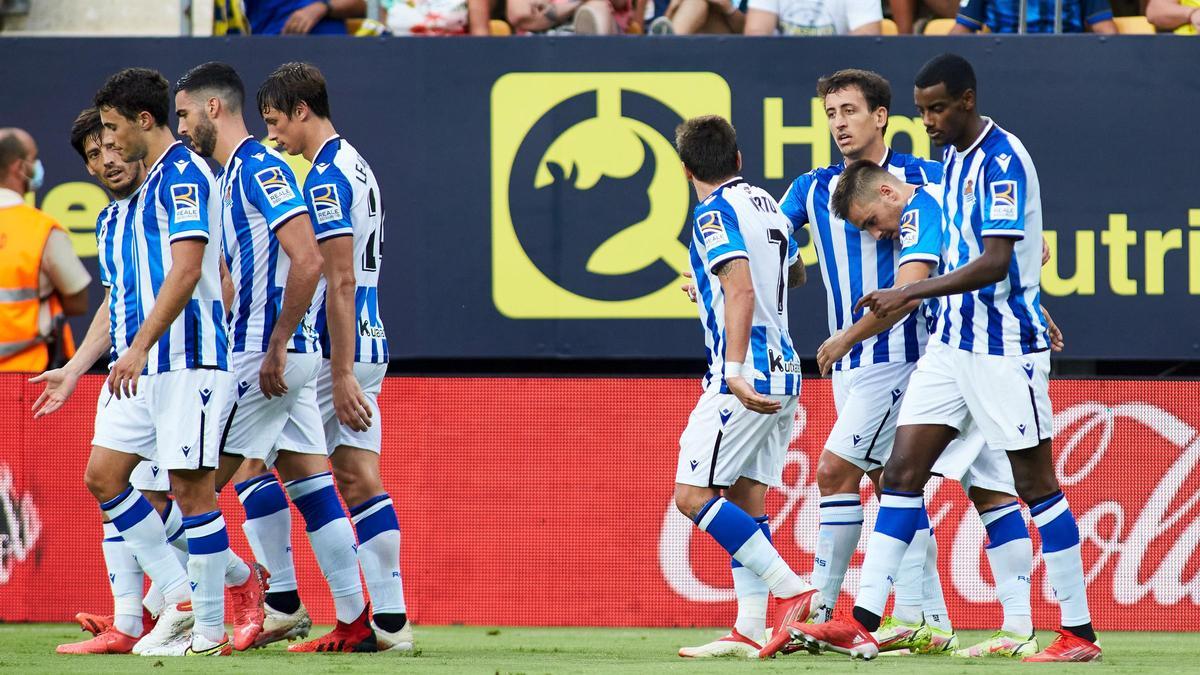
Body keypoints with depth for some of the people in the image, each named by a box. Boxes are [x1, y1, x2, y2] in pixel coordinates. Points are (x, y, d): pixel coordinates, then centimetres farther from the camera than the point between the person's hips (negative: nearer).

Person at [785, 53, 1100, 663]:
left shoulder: (1003, 160, -17)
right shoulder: (953, 158, 11)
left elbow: (996, 261, -25)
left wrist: (911, 293, -26)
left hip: (1005, 349, -9)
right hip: (951, 342, 9)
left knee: (1035, 483, -3)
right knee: (902, 470, 1)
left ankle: (1079, 634, 4)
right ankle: (862, 624, -2)